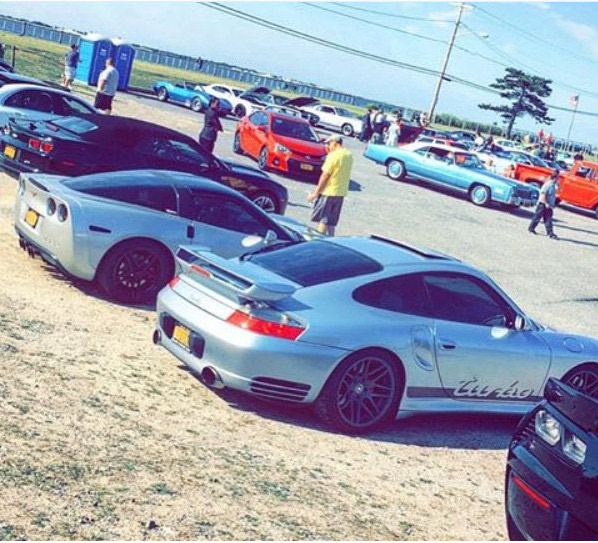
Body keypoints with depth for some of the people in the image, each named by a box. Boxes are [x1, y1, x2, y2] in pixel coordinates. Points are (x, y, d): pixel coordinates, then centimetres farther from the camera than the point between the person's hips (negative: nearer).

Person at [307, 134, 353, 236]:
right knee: (331, 222, 13)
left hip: (329, 191, -8)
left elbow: (325, 175, -16)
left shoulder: (333, 155, -15)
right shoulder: (349, 155, 9)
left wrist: (316, 192, -12)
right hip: (341, 192, 8)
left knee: (322, 220, -1)